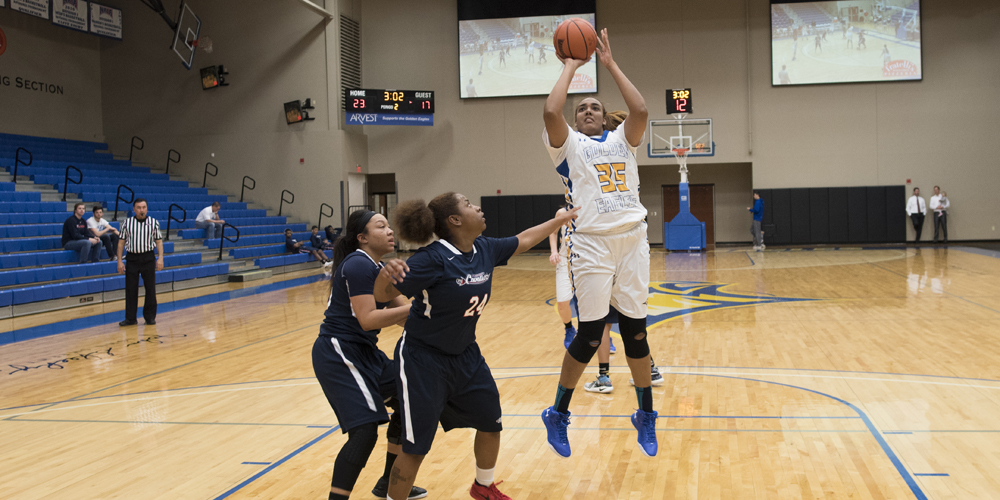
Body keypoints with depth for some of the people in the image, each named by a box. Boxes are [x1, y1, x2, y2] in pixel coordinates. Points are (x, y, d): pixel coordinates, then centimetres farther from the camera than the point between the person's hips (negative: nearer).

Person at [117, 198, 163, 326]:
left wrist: (160, 258, -6)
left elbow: (158, 241, 4)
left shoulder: (154, 223, 4)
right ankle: (130, 318, 11)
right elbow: (121, 242, 5)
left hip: (148, 258, 0)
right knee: (130, 289, 2)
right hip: (132, 258, 0)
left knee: (150, 288, 3)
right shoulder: (127, 223, 4)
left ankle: (150, 317, 14)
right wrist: (119, 261, 0)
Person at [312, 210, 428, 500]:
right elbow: (368, 319, -24)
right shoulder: (358, 265, -18)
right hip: (338, 354, -10)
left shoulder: (379, 268, 12)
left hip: (363, 351, 10)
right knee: (365, 430, -19)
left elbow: (399, 309, 11)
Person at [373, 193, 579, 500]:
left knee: (490, 423, 17)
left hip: (464, 354, 8)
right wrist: (385, 274, -47)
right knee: (416, 447, -7)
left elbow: (523, 241, 15)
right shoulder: (433, 259, -25)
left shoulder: (485, 249, -4)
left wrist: (560, 220, 23)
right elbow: (384, 295, -25)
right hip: (423, 359, -8)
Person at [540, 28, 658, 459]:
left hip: (632, 240, 3)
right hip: (591, 243, -3)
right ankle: (558, 414, 14)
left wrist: (610, 63, 2)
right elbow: (550, 111, -12)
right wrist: (571, 66, 1)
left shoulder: (621, 140, 17)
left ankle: (645, 415, 23)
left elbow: (640, 110, -3)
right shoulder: (568, 144, 9)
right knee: (589, 335, -3)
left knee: (635, 329, 8)